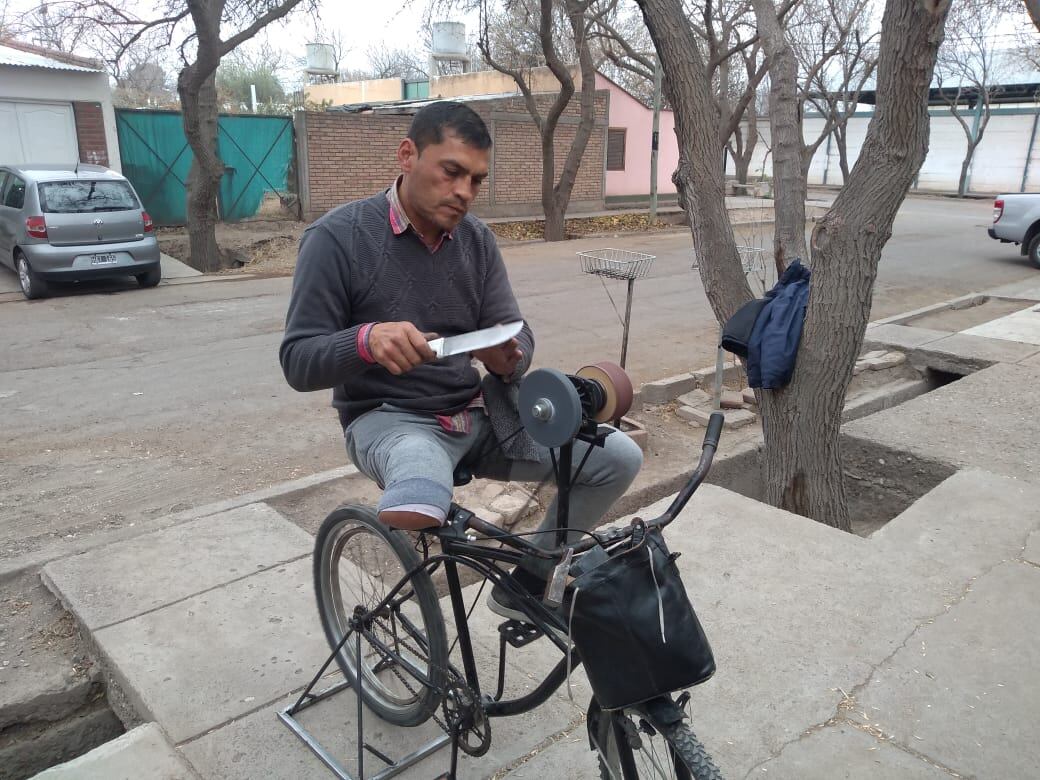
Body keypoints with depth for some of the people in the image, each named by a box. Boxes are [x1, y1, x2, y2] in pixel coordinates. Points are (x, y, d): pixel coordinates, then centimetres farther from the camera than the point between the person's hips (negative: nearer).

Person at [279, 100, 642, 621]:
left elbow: (516, 332, 3)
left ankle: (525, 587, 12)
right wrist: (366, 341, -33)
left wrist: (509, 358, -22)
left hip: (478, 412, 6)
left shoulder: (477, 239, 4)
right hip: (390, 418, -5)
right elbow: (298, 363, -11)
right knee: (417, 509, -41)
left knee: (620, 458, -7)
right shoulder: (338, 237, -11)